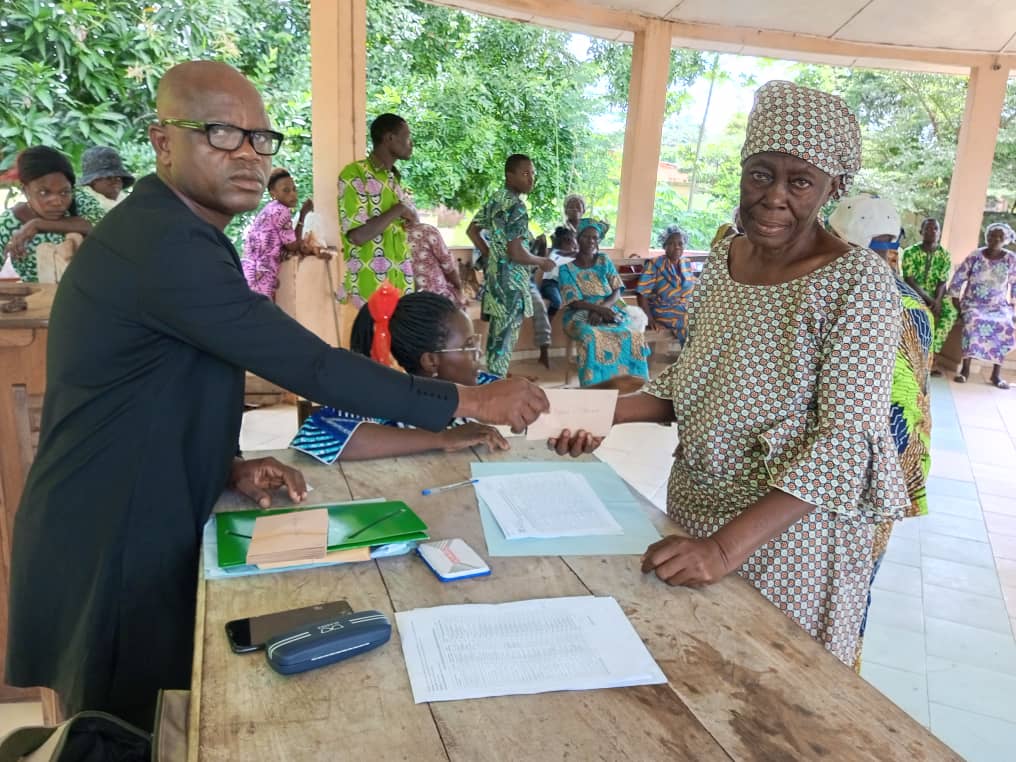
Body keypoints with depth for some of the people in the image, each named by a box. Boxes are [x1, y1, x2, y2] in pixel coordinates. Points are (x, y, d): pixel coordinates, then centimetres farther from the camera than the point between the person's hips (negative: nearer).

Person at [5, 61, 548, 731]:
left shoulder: (165, 232, 7)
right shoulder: (166, 245, -25)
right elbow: (310, 366, -27)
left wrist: (228, 468, 0)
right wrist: (471, 400, -20)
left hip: (138, 534, 9)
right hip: (111, 557, -9)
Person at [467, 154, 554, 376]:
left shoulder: (495, 200, 10)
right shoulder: (516, 206, -18)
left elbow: (472, 230, 19)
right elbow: (516, 254, -24)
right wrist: (542, 262, -8)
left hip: (494, 274, 10)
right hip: (510, 279, -10)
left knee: (497, 332, 17)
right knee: (505, 335, -2)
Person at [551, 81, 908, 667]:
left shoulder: (859, 282, -17)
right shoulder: (723, 258, 1)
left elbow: (845, 442, -22)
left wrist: (728, 546, -30)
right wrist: (607, 412, -5)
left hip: (789, 528, -6)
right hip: (694, 507, 6)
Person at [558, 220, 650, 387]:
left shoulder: (604, 260, 10)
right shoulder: (567, 268, 0)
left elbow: (617, 292, 3)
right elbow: (574, 302, -8)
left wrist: (601, 308, -17)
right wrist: (599, 309, -24)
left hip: (610, 310, 3)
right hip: (581, 314, -3)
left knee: (632, 334, -28)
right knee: (593, 336, -38)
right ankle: (596, 385, -28)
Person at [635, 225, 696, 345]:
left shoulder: (687, 265, 13)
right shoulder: (654, 265, -4)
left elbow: (694, 291, 16)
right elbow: (642, 295, -10)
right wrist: (651, 321, -21)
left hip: (687, 312, 6)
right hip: (664, 315, -6)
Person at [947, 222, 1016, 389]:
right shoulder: (975, 255, -4)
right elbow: (958, 280, -2)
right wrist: (956, 304, -6)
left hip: (998, 305, 2)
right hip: (973, 303, -2)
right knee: (973, 322, -35)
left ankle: (996, 373, -19)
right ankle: (965, 369, -28)